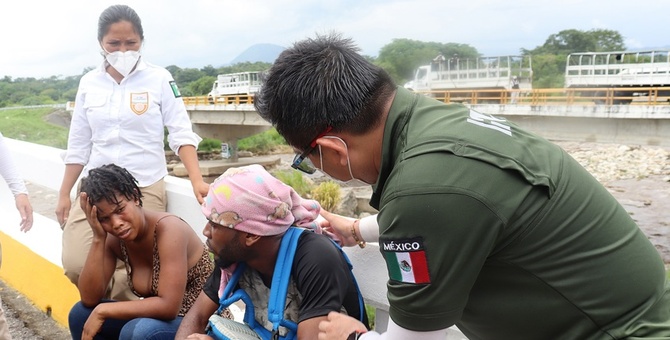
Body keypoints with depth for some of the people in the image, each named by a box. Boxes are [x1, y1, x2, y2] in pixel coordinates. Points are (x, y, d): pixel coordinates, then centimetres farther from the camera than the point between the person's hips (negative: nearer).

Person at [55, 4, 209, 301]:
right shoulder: (89, 83, 6)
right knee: (76, 266, -6)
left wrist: (197, 181, -20)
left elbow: (182, 133, -7)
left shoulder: (159, 79, -4)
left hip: (146, 189, -3)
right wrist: (64, 194, 11)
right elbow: (78, 145, 11)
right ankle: (129, 307, 21)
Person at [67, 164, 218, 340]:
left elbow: (169, 306, -30)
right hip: (162, 317, 7)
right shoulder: (114, 239, -3)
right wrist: (98, 238, -16)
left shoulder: (168, 228, -25)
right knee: (81, 314, -1)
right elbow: (90, 299, -9)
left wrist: (103, 311, -21)